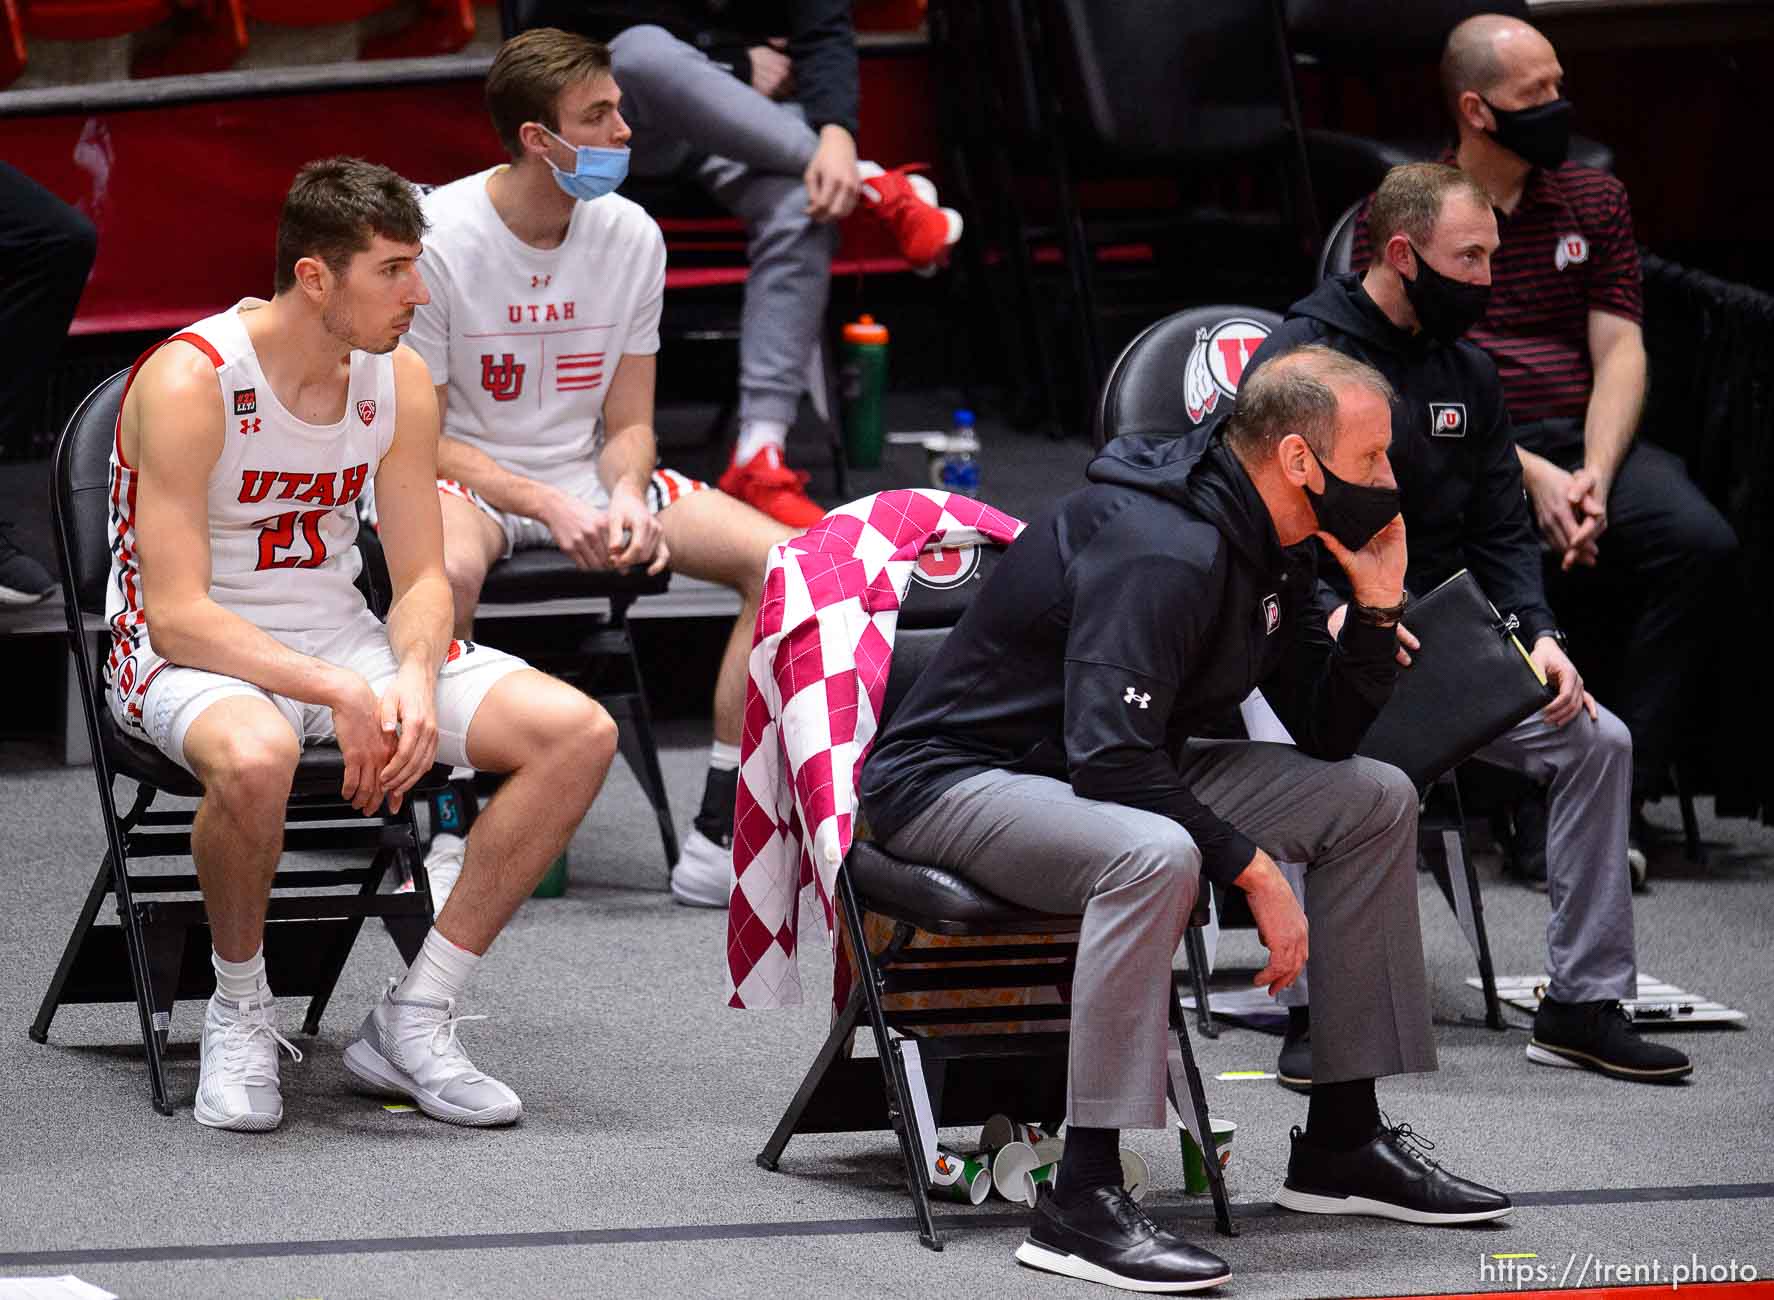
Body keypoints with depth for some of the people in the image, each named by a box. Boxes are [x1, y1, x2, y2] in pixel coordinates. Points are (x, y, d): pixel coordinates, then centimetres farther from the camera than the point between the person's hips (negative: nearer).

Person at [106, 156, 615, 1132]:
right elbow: (178, 614, -24)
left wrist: (412, 681, -20)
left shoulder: (398, 381, -1)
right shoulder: (188, 384, -20)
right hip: (192, 657, -6)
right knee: (255, 756, -43)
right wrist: (339, 692, -33)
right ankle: (238, 1015, -14)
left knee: (579, 732, -12)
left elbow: (422, 578, 3)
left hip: (340, 638, 6)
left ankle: (413, 1022, -6)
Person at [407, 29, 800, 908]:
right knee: (448, 567, -41)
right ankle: (452, 837, -28)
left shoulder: (631, 237, 0)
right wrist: (550, 509, -24)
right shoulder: (436, 240, -15)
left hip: (585, 478, 5)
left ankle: (717, 842, -11)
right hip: (462, 476, -5)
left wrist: (626, 500, -17)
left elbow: (628, 423, 6)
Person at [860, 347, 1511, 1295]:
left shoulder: (1265, 548, 4)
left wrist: (1376, 605, -6)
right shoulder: (1162, 550, -28)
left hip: (1116, 771, 10)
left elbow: (1327, 736, 9)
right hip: (958, 779, -10)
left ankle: (1341, 1143, 12)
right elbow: (1110, 758, -34)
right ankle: (1083, 1201, -38)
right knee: (1155, 855, -41)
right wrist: (1252, 868, -30)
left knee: (1375, 799, 7)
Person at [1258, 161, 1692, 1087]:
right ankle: (1315, 1013, -25)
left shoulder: (1467, 374, 12)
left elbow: (1501, 534, 13)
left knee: (1598, 740, -11)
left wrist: (1538, 633, -7)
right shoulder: (1301, 359, -9)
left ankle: (1583, 1003, -4)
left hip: (1441, 646, 6)